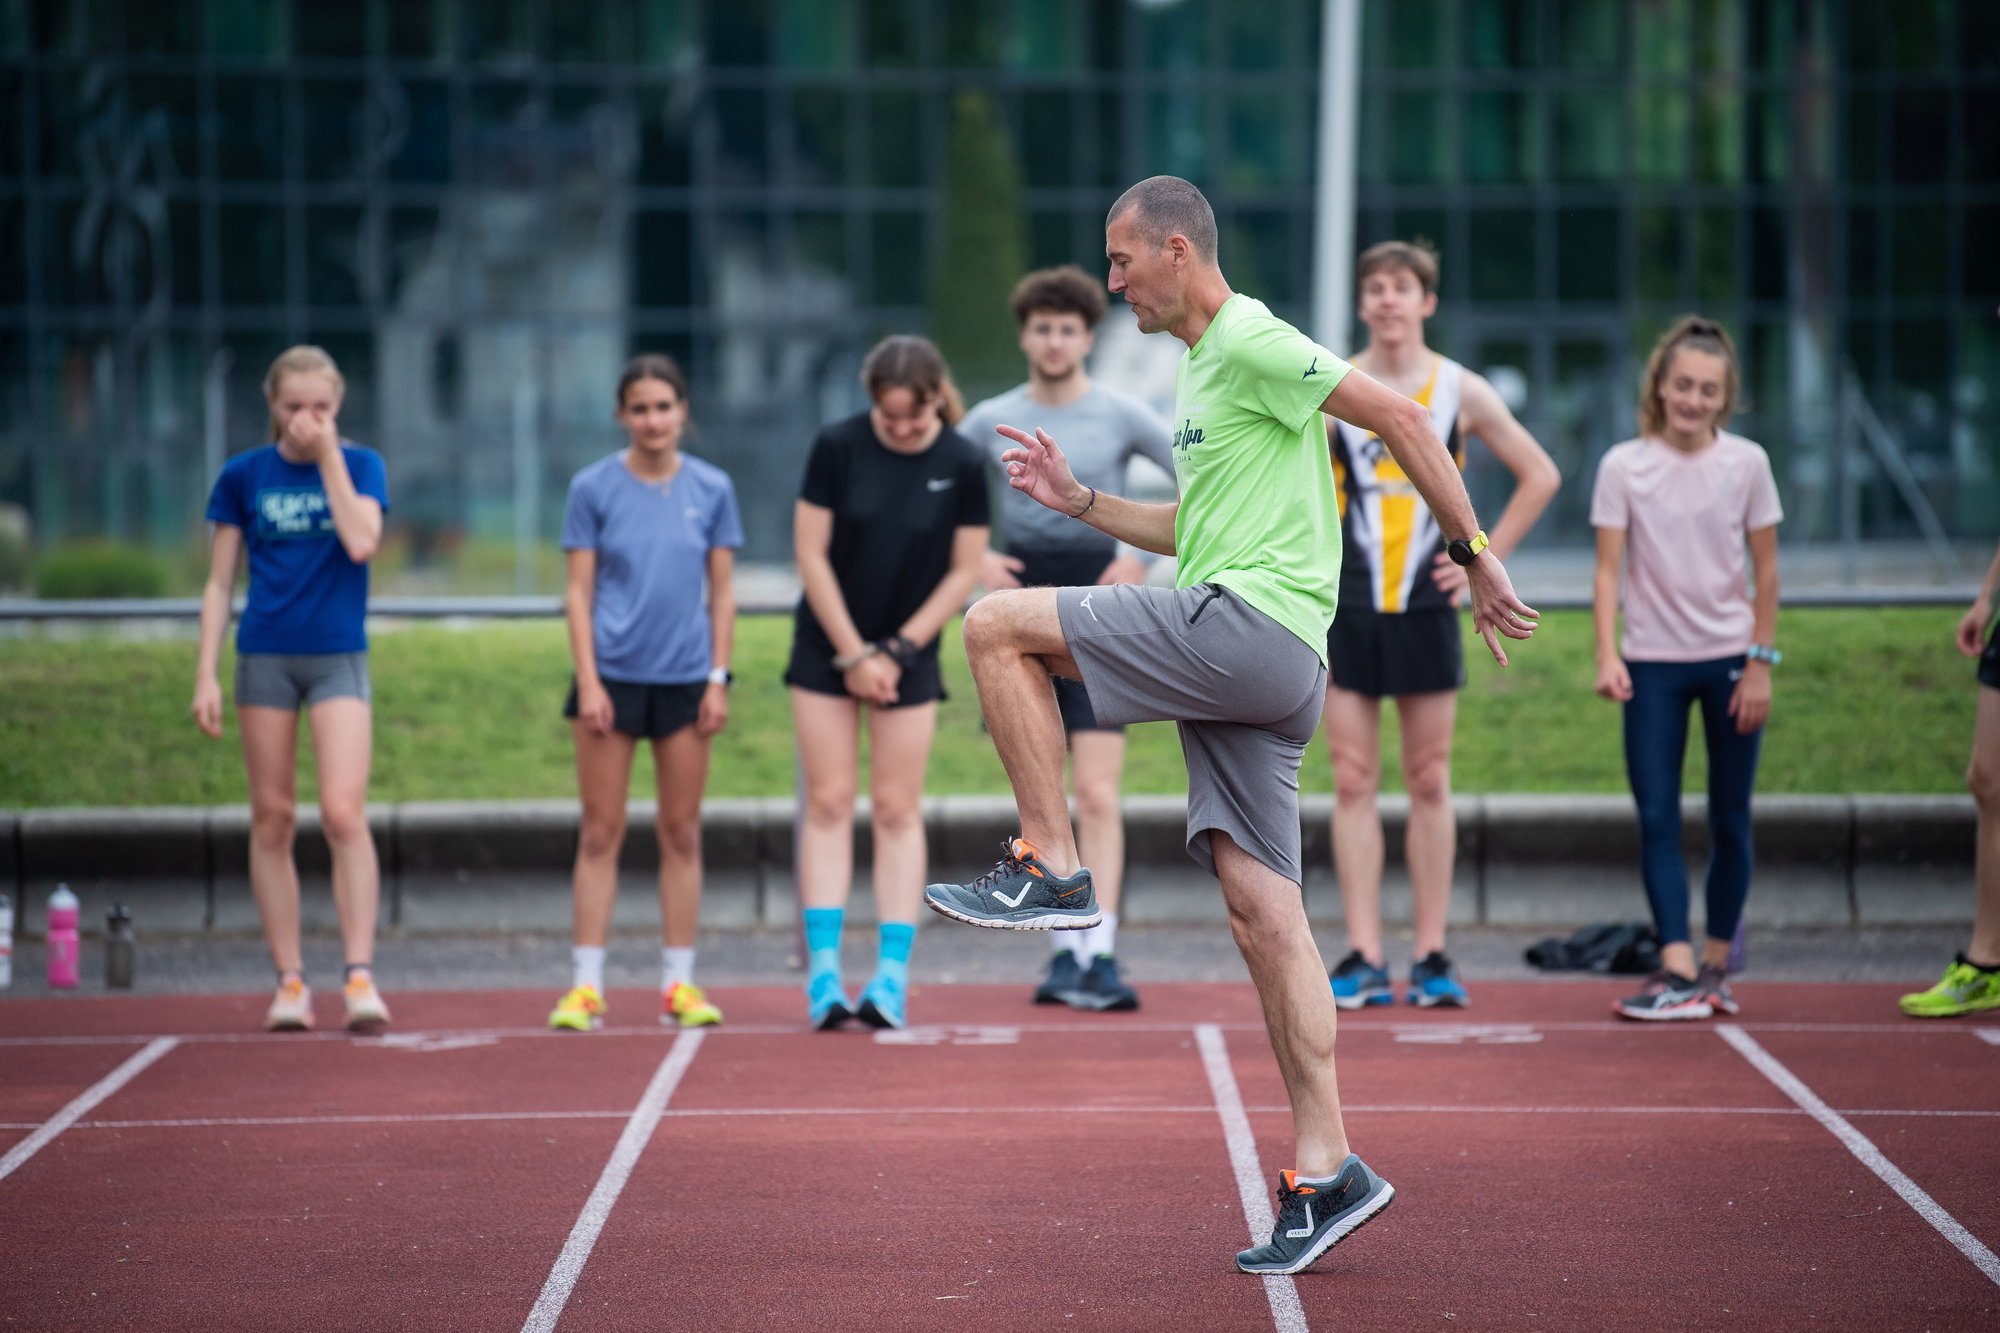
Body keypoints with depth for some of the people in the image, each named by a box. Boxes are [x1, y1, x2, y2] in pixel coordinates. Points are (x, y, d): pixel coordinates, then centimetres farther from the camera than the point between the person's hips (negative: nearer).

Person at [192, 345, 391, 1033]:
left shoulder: (360, 465, 3)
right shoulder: (243, 476, 4)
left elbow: (361, 541, -15)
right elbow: (219, 583, 7)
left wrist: (328, 455, -11)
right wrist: (207, 673, 0)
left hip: (338, 658, -2)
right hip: (265, 657, 2)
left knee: (344, 813, -14)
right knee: (272, 819, 2)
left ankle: (360, 975, -14)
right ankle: (290, 982, 8)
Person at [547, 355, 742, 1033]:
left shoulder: (712, 489, 4)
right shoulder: (594, 488, -1)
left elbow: (722, 590, 7)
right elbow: (579, 591, 0)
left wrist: (718, 679, 1)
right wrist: (588, 680, -7)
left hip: (686, 678, 2)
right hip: (612, 674, -2)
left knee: (682, 832, 5)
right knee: (600, 832, 0)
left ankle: (679, 984, 11)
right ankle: (585, 985, 3)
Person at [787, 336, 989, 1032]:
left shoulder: (962, 464, -9)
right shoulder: (838, 446, -11)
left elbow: (963, 571, -3)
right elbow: (811, 554, -8)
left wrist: (897, 651, -8)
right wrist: (853, 655, -9)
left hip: (909, 654, 0)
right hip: (828, 648, 0)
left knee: (898, 811, 0)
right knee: (828, 804, -2)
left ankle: (892, 973, 0)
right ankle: (823, 971, -4)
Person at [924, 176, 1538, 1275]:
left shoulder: (1253, 343, -6)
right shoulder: (1202, 370, 24)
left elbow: (1400, 419, -10)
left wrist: (1472, 554, -11)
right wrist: (1077, 501, 27)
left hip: (1252, 625, -9)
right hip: (1241, 672, 9)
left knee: (997, 625, -11)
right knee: (1261, 911, 3)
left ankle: (1051, 868, -8)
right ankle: (1324, 1172, 2)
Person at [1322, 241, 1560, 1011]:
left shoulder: (1461, 392, 4)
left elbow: (1540, 476, 12)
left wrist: (1487, 558, 4)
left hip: (1428, 608, 0)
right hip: (1347, 609, 0)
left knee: (1429, 783, 3)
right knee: (1352, 782, -2)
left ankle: (1432, 956, 7)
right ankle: (1364, 958, -1)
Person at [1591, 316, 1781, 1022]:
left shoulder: (1746, 463, 0)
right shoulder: (1624, 466, -2)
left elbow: (1766, 570, 3)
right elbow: (1609, 568, -4)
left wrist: (1761, 662, -2)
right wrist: (1607, 654, -16)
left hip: (1729, 659, 0)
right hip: (1652, 664, 0)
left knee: (1729, 820, 4)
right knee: (1656, 819, -8)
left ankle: (1715, 964, 14)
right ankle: (1677, 971, -12)